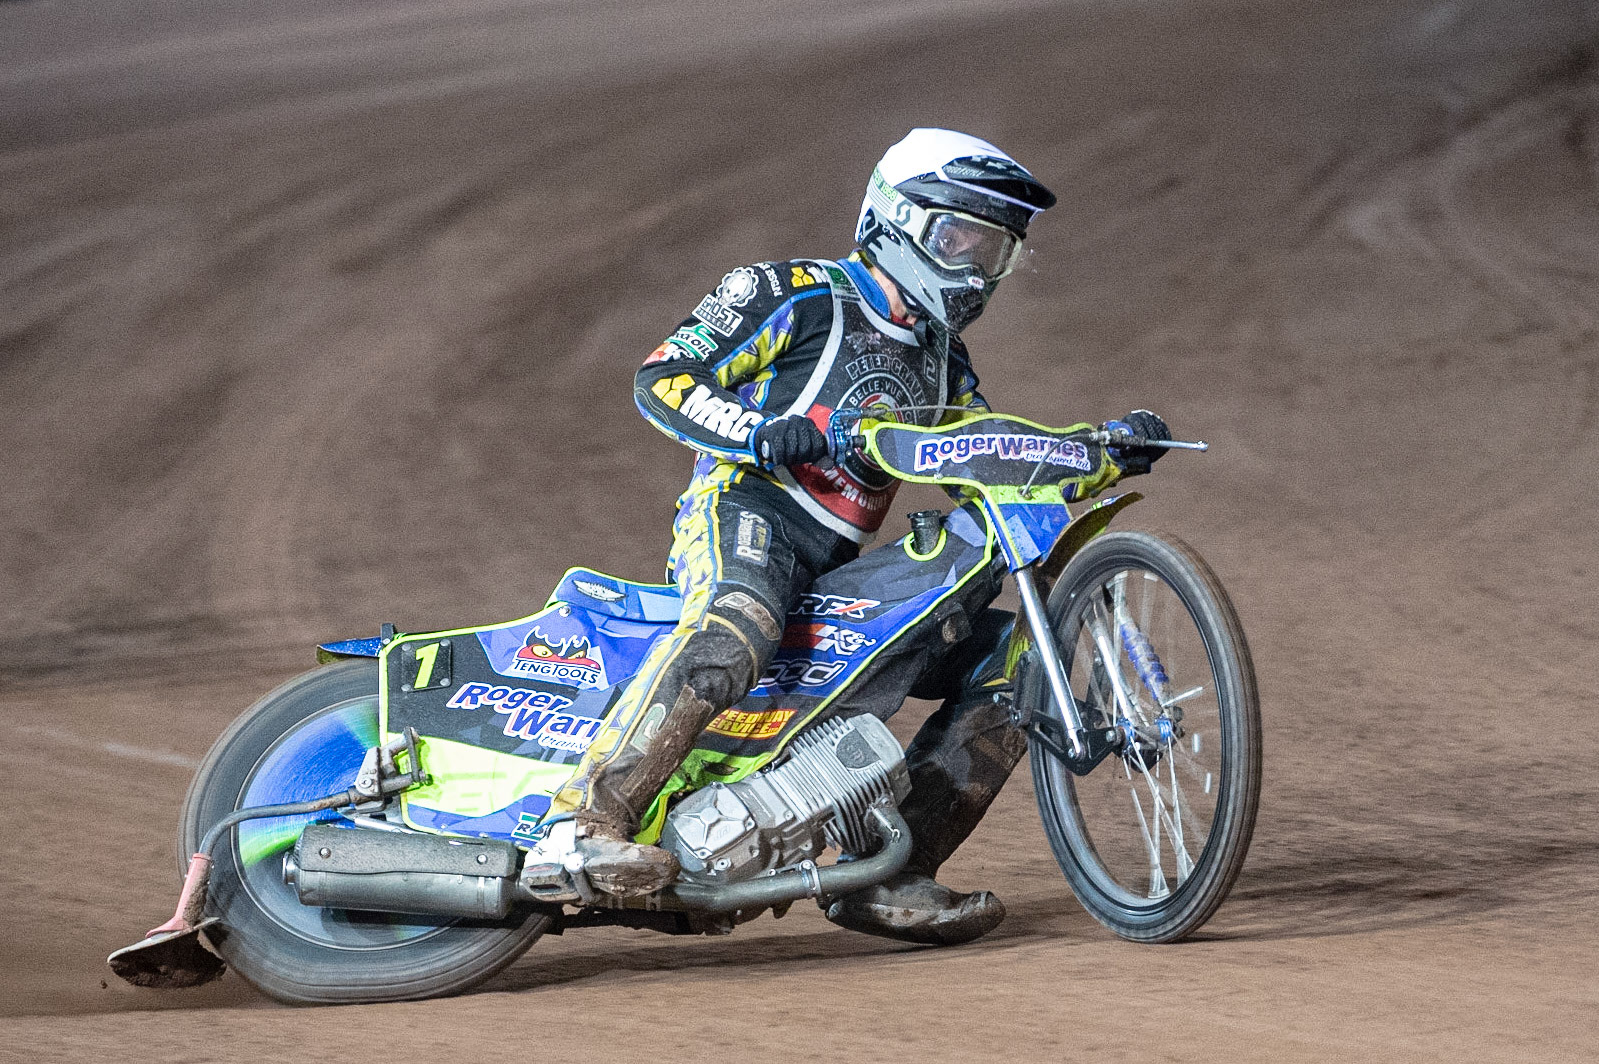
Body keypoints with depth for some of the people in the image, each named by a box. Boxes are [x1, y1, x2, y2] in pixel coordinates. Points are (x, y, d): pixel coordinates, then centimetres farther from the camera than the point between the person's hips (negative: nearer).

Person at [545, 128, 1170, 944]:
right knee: (736, 626, -41)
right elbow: (659, 380, -5)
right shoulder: (797, 297, 1)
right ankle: (597, 811, -46)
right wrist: (761, 433, -22)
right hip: (745, 509, -8)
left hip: (843, 568, 8)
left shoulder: (942, 363, 24)